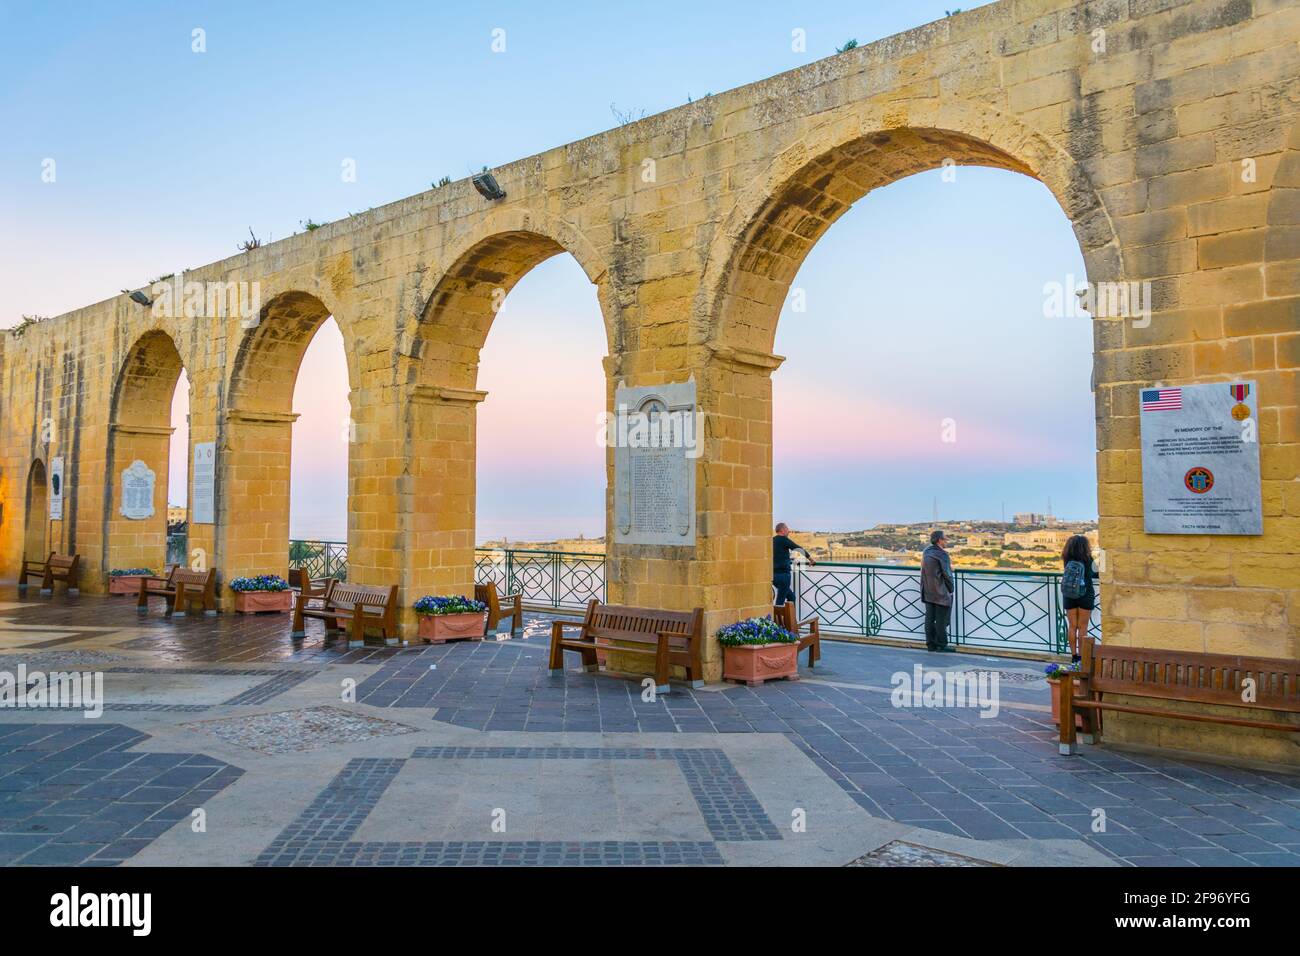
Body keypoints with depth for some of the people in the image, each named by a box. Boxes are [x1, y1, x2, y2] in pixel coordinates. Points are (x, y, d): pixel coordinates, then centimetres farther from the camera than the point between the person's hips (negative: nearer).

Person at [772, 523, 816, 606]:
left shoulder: (773, 540, 15)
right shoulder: (783, 539, -8)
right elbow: (800, 549, -1)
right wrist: (811, 560, 12)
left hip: (774, 574, 8)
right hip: (783, 574, -8)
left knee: (791, 596, 17)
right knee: (780, 600, -6)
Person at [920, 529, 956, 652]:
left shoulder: (926, 552, 7)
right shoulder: (942, 554, -17)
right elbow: (947, 574, -14)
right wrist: (951, 589, -2)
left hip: (928, 592, 7)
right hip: (941, 592, -7)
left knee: (930, 618, 10)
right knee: (941, 620, 2)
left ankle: (930, 644, 14)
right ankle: (941, 644, 7)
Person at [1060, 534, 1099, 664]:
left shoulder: (1067, 560, -3)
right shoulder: (1088, 560, -11)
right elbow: (1096, 574, 1)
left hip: (1069, 597, 3)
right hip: (1085, 596, -3)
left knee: (1072, 626, 9)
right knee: (1082, 627, 5)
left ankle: (1074, 656, 12)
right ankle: (1081, 656, 7)